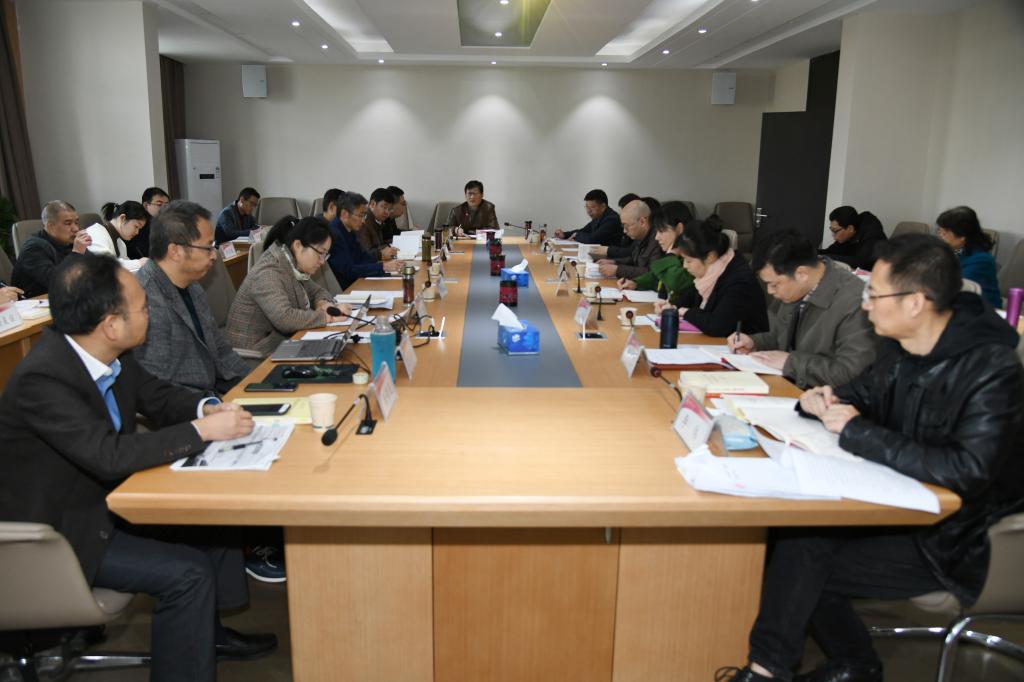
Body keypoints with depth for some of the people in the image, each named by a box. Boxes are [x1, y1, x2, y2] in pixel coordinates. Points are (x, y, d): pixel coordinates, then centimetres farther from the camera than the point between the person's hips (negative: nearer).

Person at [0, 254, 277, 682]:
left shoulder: (108, 353, -8)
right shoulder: (41, 378, -31)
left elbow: (156, 396, 6)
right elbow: (110, 455, -36)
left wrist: (207, 407, -14)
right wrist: (203, 430, -31)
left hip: (104, 496, 8)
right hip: (57, 531, -8)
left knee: (213, 515, 8)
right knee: (187, 572, -18)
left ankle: (207, 631, 27)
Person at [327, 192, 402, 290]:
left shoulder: (348, 230, 7)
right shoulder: (333, 234, -20)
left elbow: (362, 256, 12)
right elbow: (348, 270, -22)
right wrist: (383, 267, -24)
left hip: (354, 282, 8)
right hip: (343, 289, -8)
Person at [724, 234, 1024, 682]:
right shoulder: (901, 346, -1)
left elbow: (966, 471, -31)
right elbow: (865, 393, 17)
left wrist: (856, 433, -25)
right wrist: (824, 401, -7)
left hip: (957, 536, -7)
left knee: (808, 560, -16)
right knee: (798, 530, -13)